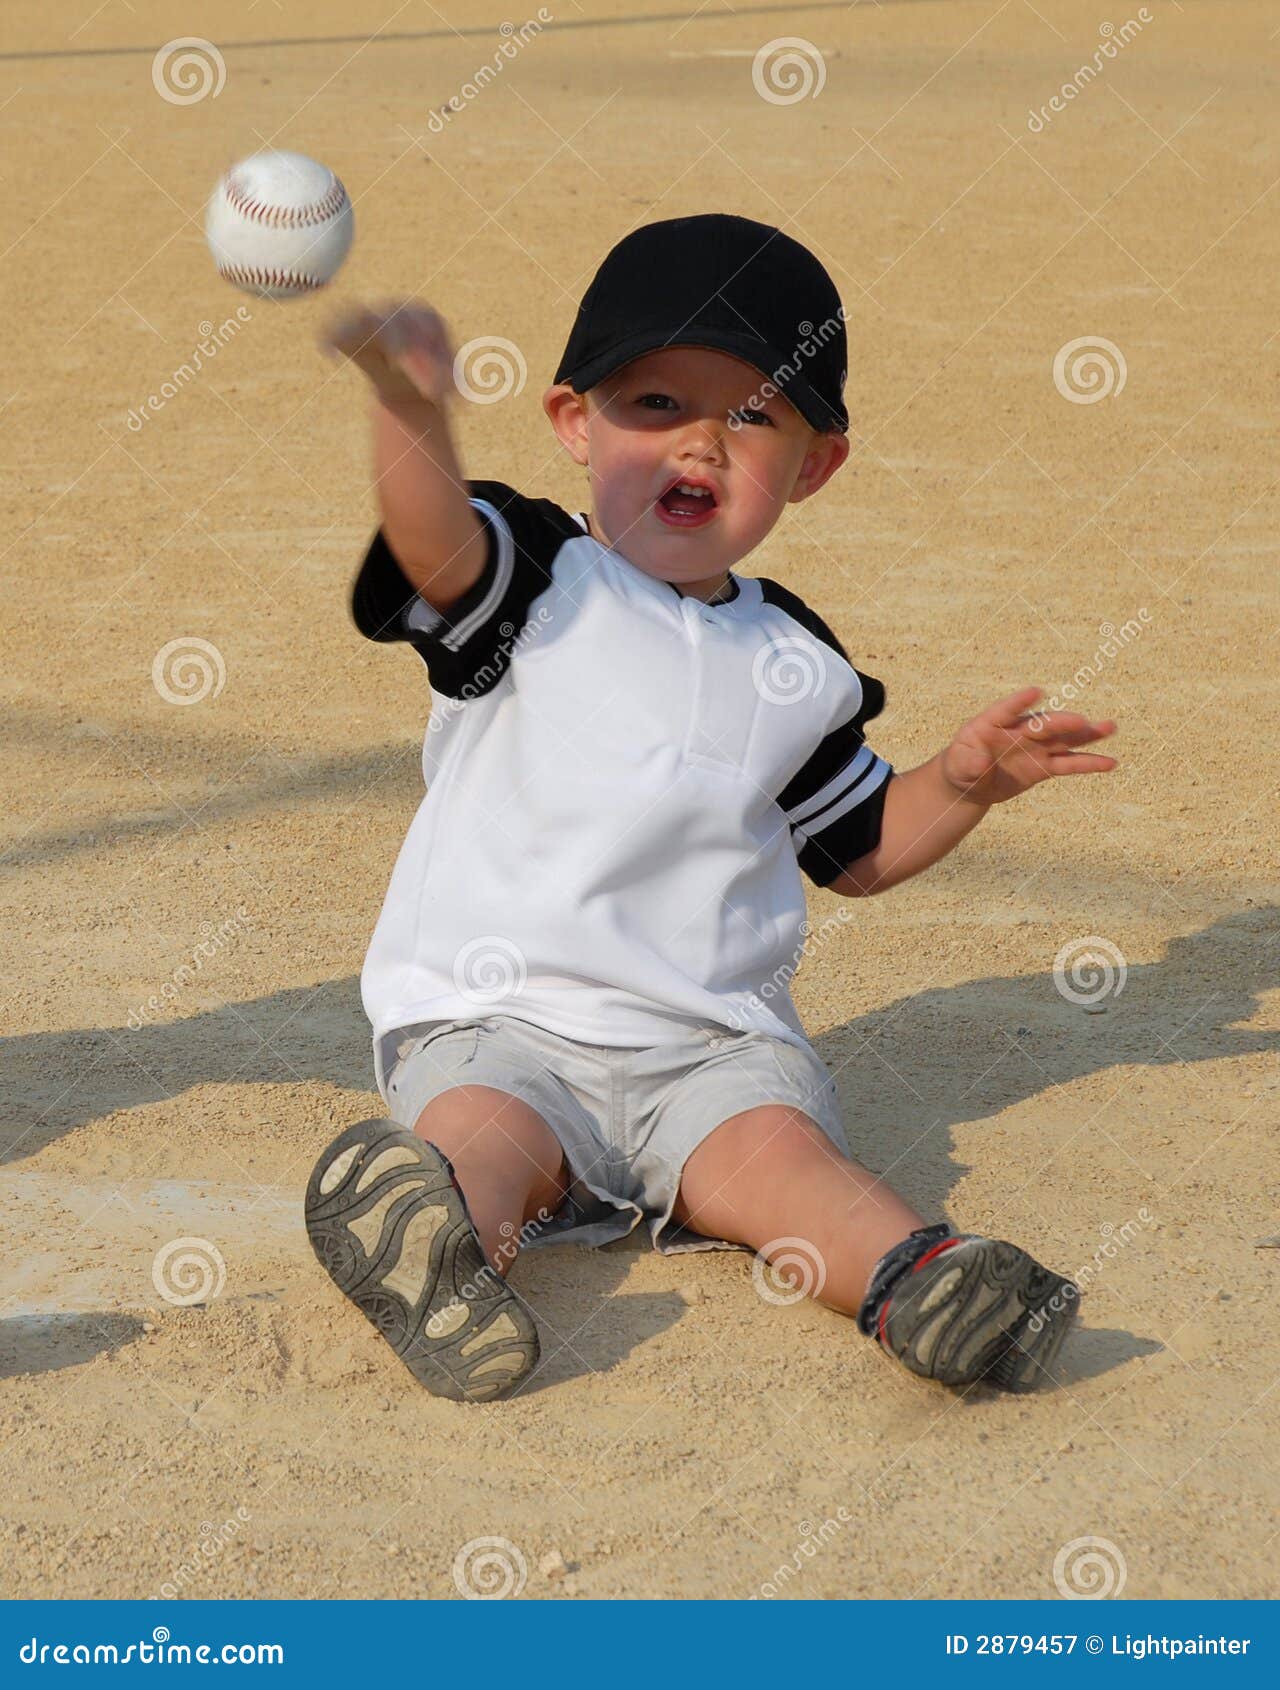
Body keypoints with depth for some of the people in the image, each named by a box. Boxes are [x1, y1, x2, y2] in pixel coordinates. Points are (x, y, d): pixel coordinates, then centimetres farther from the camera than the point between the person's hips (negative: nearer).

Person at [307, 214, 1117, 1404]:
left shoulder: (796, 666, 14)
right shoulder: (527, 584, 0)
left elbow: (854, 850, 27)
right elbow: (437, 545, -25)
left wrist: (961, 782, 7)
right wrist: (412, 406, -46)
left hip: (716, 1041, 2)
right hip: (494, 1021, -2)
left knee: (772, 1147, -27)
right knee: (482, 1130, -32)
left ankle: (914, 1274, -49)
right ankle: (438, 1255, -58)